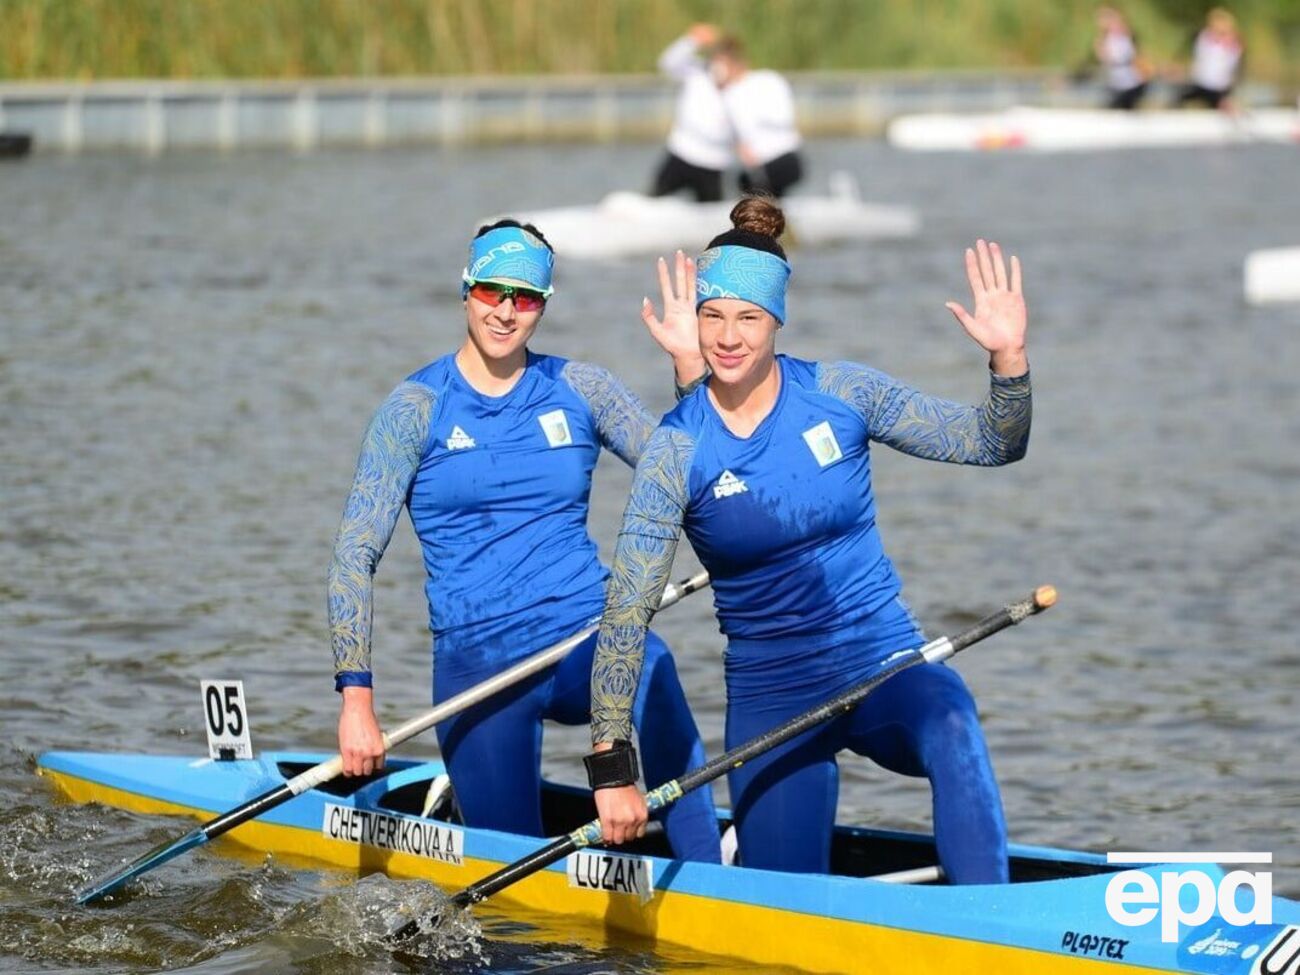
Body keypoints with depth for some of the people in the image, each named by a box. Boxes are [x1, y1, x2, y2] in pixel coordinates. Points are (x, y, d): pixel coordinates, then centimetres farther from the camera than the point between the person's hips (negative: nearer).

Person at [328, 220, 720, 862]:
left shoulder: (577, 389, 9)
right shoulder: (417, 408, 1)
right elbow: (355, 554, -3)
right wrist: (356, 700, -13)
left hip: (590, 636, 1)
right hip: (479, 660, -1)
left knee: (649, 667, -36)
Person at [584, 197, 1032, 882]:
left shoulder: (838, 394, -4)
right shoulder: (677, 451, -8)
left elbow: (994, 445, 1)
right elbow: (625, 613, -10)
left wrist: (1008, 359, -20)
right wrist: (610, 767, -16)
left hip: (885, 664, 0)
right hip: (771, 694, 0)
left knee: (949, 725, -35)